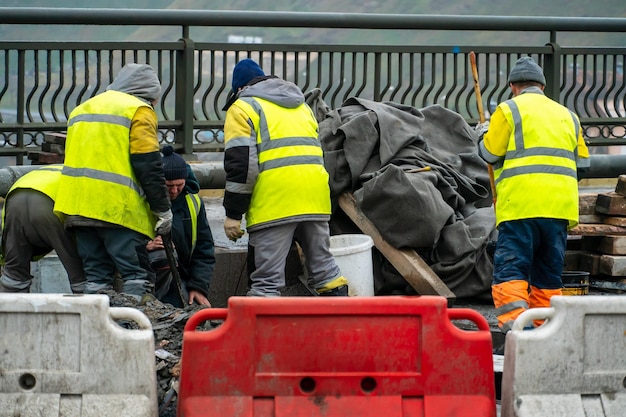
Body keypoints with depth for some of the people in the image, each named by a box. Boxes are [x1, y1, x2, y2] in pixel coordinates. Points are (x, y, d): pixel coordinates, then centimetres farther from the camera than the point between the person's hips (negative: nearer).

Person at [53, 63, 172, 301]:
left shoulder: (82, 109, 26)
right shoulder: (138, 110, 2)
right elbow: (148, 165, -7)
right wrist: (163, 210, -4)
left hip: (77, 206, 7)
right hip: (119, 207, -7)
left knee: (95, 274, 8)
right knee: (134, 274, -6)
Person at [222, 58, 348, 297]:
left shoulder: (242, 108, 6)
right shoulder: (301, 105, 28)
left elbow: (241, 164, -5)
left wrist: (233, 214, -4)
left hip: (275, 201, -6)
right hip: (315, 198, 6)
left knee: (268, 278, -6)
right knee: (324, 266, 15)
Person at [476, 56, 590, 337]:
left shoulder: (509, 110, 4)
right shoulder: (567, 116, 21)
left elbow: (490, 154, 4)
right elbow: (582, 164, 22)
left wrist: (482, 136, 23)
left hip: (520, 205, -5)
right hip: (559, 206, 5)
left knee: (510, 270, -9)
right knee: (548, 274, 11)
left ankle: (514, 323, -26)